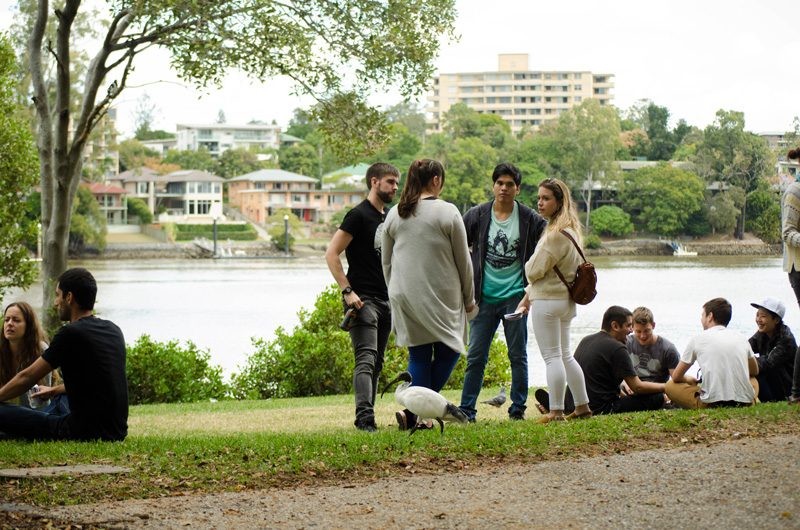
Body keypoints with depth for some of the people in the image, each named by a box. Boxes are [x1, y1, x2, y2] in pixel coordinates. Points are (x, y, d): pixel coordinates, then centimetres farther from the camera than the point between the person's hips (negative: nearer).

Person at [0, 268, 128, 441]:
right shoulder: (114, 331, 11)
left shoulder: (71, 334, -11)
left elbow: (27, 378, -2)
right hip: (117, 432, 7)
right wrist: (54, 390, 41)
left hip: (85, 433, -7)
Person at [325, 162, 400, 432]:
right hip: (363, 299, -8)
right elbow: (331, 254, -13)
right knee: (366, 359, -17)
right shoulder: (358, 215, -9)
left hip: (385, 300, 8)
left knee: (376, 362, 9)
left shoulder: (389, 218, 16)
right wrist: (347, 291, -19)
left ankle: (365, 417, 14)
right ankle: (365, 416, -24)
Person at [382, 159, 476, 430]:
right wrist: (469, 299, 8)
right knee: (448, 350, 6)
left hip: (404, 296, 5)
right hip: (441, 295, -5)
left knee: (418, 355, 11)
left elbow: (386, 262, 12)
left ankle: (416, 413, 5)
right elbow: (463, 260, -2)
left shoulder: (393, 215, 7)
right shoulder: (447, 212, -6)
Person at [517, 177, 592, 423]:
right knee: (565, 355, 17)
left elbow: (534, 271, -16)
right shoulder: (571, 230, 13)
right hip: (565, 299, 10)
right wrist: (527, 297, 17)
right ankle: (582, 406, 22)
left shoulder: (556, 234, -19)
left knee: (552, 357, -4)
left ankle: (556, 411, -1)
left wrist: (528, 266, 7)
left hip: (548, 301, -10)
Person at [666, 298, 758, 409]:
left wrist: (688, 379, 37)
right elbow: (755, 371, 31)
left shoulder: (698, 338, 6)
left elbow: (676, 377, 14)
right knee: (753, 380, 38)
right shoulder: (741, 338, 14)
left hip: (712, 403, -3)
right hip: (744, 403, 3)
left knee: (670, 386, 18)